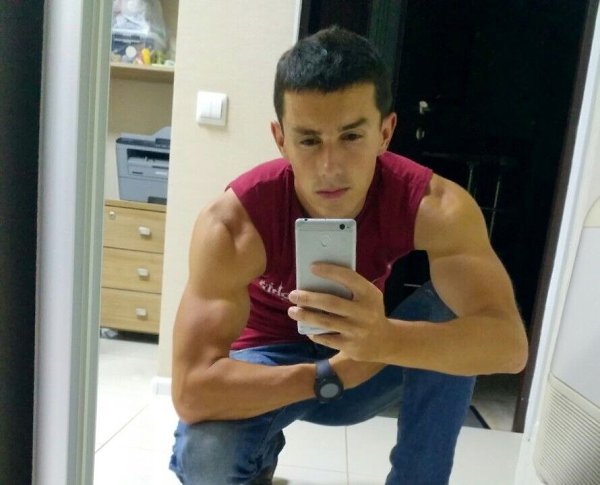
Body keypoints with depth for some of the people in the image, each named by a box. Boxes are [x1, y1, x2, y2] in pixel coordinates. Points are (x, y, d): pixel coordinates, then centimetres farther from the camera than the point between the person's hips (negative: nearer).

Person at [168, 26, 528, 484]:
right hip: (273, 364, -1)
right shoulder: (233, 222, -31)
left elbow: (510, 343, -37)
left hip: (374, 358, 2)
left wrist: (385, 339, -56)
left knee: (451, 309, -26)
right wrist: (332, 373, -38)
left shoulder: (436, 207, -26)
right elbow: (192, 391, -35)